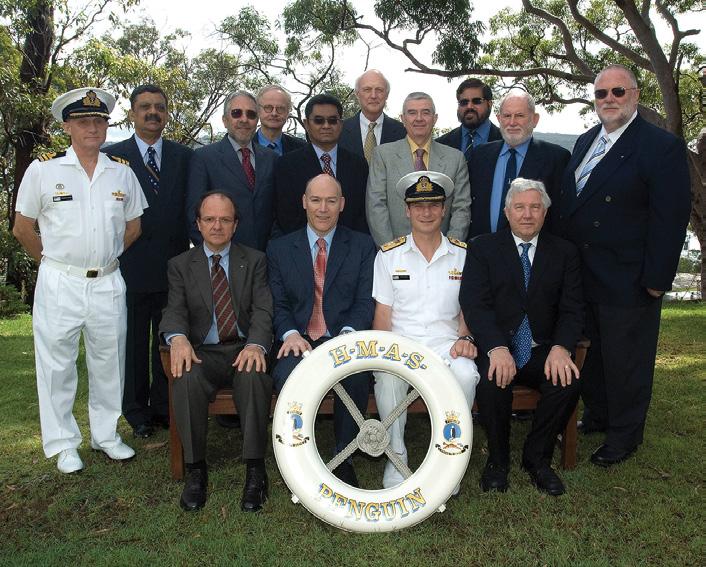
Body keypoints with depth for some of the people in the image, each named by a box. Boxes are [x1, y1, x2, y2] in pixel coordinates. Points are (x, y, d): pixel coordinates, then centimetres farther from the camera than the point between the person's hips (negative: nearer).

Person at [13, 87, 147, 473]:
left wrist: (105, 257, 12)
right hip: (60, 284, -2)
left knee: (108, 363, 12)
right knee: (57, 366, 5)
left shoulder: (122, 172, 4)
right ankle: (63, 445, 20)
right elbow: (22, 229, 4)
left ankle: (106, 435, 28)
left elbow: (133, 226, 15)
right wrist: (53, 261, 7)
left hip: (107, 284, 3)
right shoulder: (42, 170, -3)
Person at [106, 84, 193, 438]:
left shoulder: (184, 156, 8)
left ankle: (164, 408, 25)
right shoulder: (112, 156, 1)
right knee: (133, 342, 9)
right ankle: (137, 412, 23)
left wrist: (185, 254, 0)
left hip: (173, 264, 2)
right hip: (130, 265, -2)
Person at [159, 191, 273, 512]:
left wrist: (256, 344, -23)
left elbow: (262, 310, 0)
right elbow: (175, 310, 0)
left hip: (244, 349, -1)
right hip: (203, 352, 1)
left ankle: (255, 470, -22)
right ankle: (195, 470, -17)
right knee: (186, 379, -33)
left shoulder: (254, 261, 12)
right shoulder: (181, 265, 14)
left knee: (255, 376, -35)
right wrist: (178, 337, -25)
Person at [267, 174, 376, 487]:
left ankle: (343, 458, -11)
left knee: (357, 375, -34)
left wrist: (348, 333, -17)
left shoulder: (362, 246, 11)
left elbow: (365, 301, 2)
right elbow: (278, 304, 8)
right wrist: (290, 334, -13)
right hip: (299, 341, 1)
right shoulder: (279, 249, 14)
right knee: (286, 375, -33)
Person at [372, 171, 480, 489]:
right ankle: (396, 459, -13)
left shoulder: (463, 255, 11)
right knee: (388, 376, -34)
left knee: (466, 375, -33)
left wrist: (465, 338, -8)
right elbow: (382, 313, 5)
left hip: (446, 344, 1)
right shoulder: (389, 255, 9)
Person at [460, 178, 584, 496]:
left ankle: (537, 457, -2)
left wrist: (561, 347, -19)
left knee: (568, 382, -27)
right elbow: (474, 303, -9)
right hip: (495, 347, -2)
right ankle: (497, 460, -4)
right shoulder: (483, 248, 4)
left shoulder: (564, 252, 10)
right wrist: (497, 347, -26)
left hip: (543, 350, 2)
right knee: (493, 382, -32)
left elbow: (572, 308, 2)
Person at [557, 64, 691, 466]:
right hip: (582, 278, 7)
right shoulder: (585, 142, 11)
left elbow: (671, 218, -14)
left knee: (626, 362, 7)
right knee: (591, 354, 20)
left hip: (627, 281, -7)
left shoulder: (663, 146, -11)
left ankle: (624, 437, 25)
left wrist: (656, 279, -17)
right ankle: (596, 417, 39)